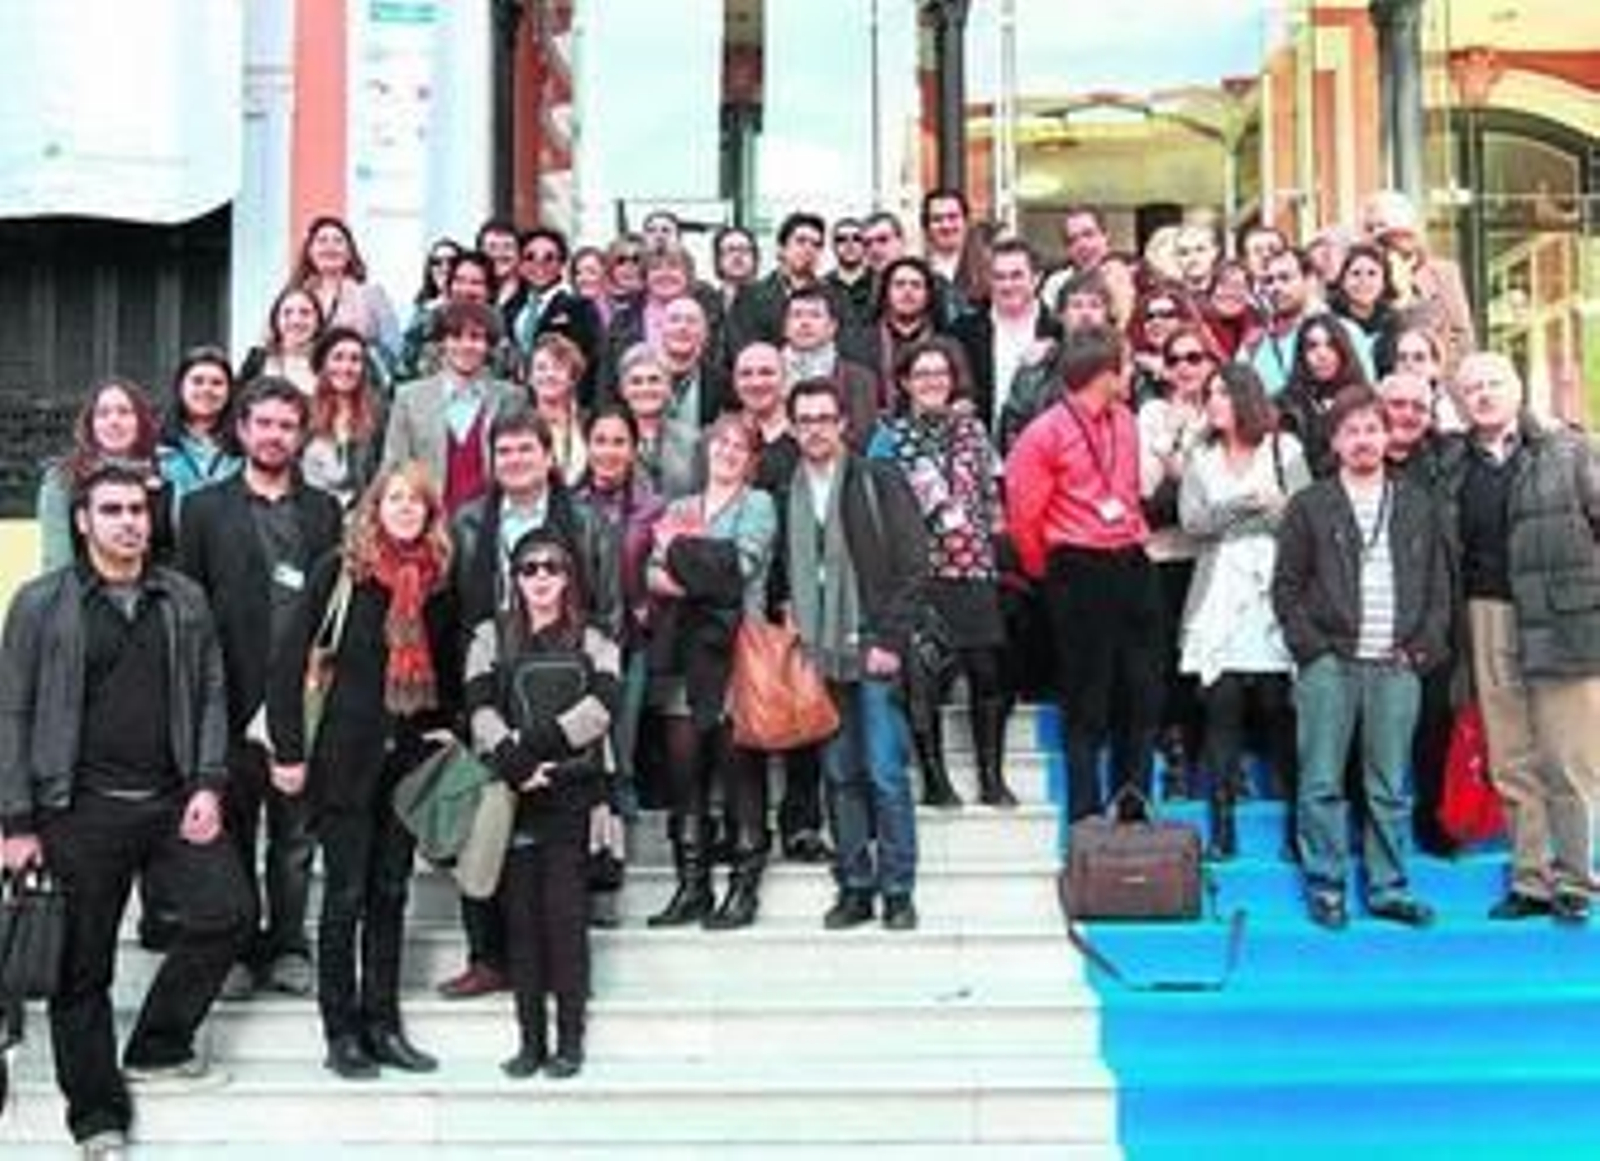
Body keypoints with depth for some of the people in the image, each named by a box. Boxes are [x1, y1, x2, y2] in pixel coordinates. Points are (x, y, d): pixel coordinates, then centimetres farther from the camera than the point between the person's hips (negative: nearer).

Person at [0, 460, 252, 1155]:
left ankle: (156, 1048, 19)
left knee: (227, 914, -2)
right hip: (82, 810, -3)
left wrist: (208, 784, -2)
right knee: (84, 966, 4)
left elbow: (210, 694, 9)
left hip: (173, 802, 3)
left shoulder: (184, 600, 8)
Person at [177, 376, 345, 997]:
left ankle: (288, 945, 17)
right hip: (232, 700, -1)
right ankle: (237, 948, 16)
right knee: (232, 833, 6)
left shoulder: (325, 511, 10)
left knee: (296, 834, 6)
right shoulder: (205, 508, 6)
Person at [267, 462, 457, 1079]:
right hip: (347, 751, -4)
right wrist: (289, 747, -12)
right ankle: (341, 1031, 10)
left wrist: (444, 728, 7)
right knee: (345, 893, 1)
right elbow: (293, 656, -9)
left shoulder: (438, 581, 6)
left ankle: (382, 1024, 18)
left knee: (390, 891, 10)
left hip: (409, 753, 4)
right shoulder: (340, 569, -7)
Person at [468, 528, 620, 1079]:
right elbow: (480, 709, -3)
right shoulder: (491, 637, 10)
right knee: (520, 911, 3)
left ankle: (569, 1039, 5)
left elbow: (602, 706, -10)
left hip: (570, 790, -1)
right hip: (510, 791, 1)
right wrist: (513, 762, -18)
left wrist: (533, 742, -18)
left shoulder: (591, 642, 7)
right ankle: (530, 1038, 11)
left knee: (565, 910, -2)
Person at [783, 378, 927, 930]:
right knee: (840, 775, 8)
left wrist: (889, 640, -9)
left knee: (886, 773, -4)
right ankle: (854, 886, 15)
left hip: (873, 651, -3)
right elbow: (781, 573, 13)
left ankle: (898, 890, 5)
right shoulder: (785, 494, 10)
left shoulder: (880, 483, 0)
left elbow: (913, 565, -3)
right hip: (816, 656, 3)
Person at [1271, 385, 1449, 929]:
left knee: (1390, 787, 7)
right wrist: (1311, 647, -6)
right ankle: (1324, 886, 9)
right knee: (1323, 784, 0)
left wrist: (1425, 648, 2)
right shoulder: (1310, 506, 4)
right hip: (1329, 665, -2)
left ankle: (1387, 888, 16)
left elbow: (1439, 584, 13)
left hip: (1397, 666, 2)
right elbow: (1286, 586, 3)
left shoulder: (1419, 507, 12)